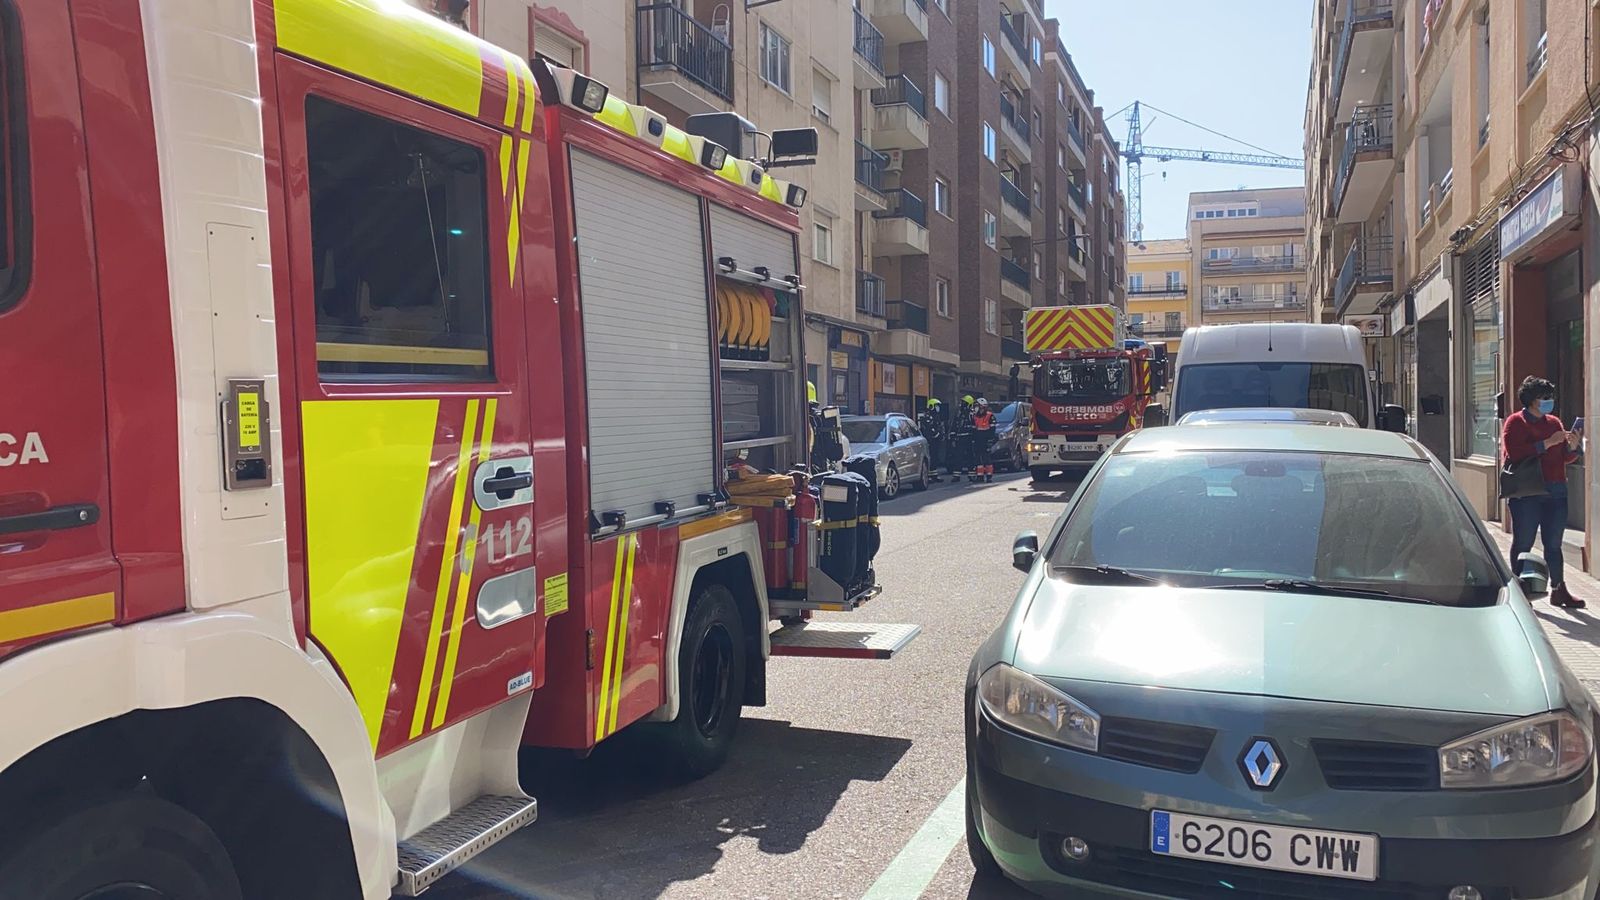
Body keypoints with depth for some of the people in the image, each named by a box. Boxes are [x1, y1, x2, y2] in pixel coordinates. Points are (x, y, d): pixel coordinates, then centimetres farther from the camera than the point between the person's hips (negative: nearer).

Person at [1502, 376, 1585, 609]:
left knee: (1554, 544, 10)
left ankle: (1559, 590, 15)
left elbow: (1565, 458, 18)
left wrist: (1572, 446, -3)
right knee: (1523, 543, -2)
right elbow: (1515, 453, -17)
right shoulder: (1515, 422, -2)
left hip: (1556, 491, 6)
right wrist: (1548, 443, -17)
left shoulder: (1554, 422, 17)